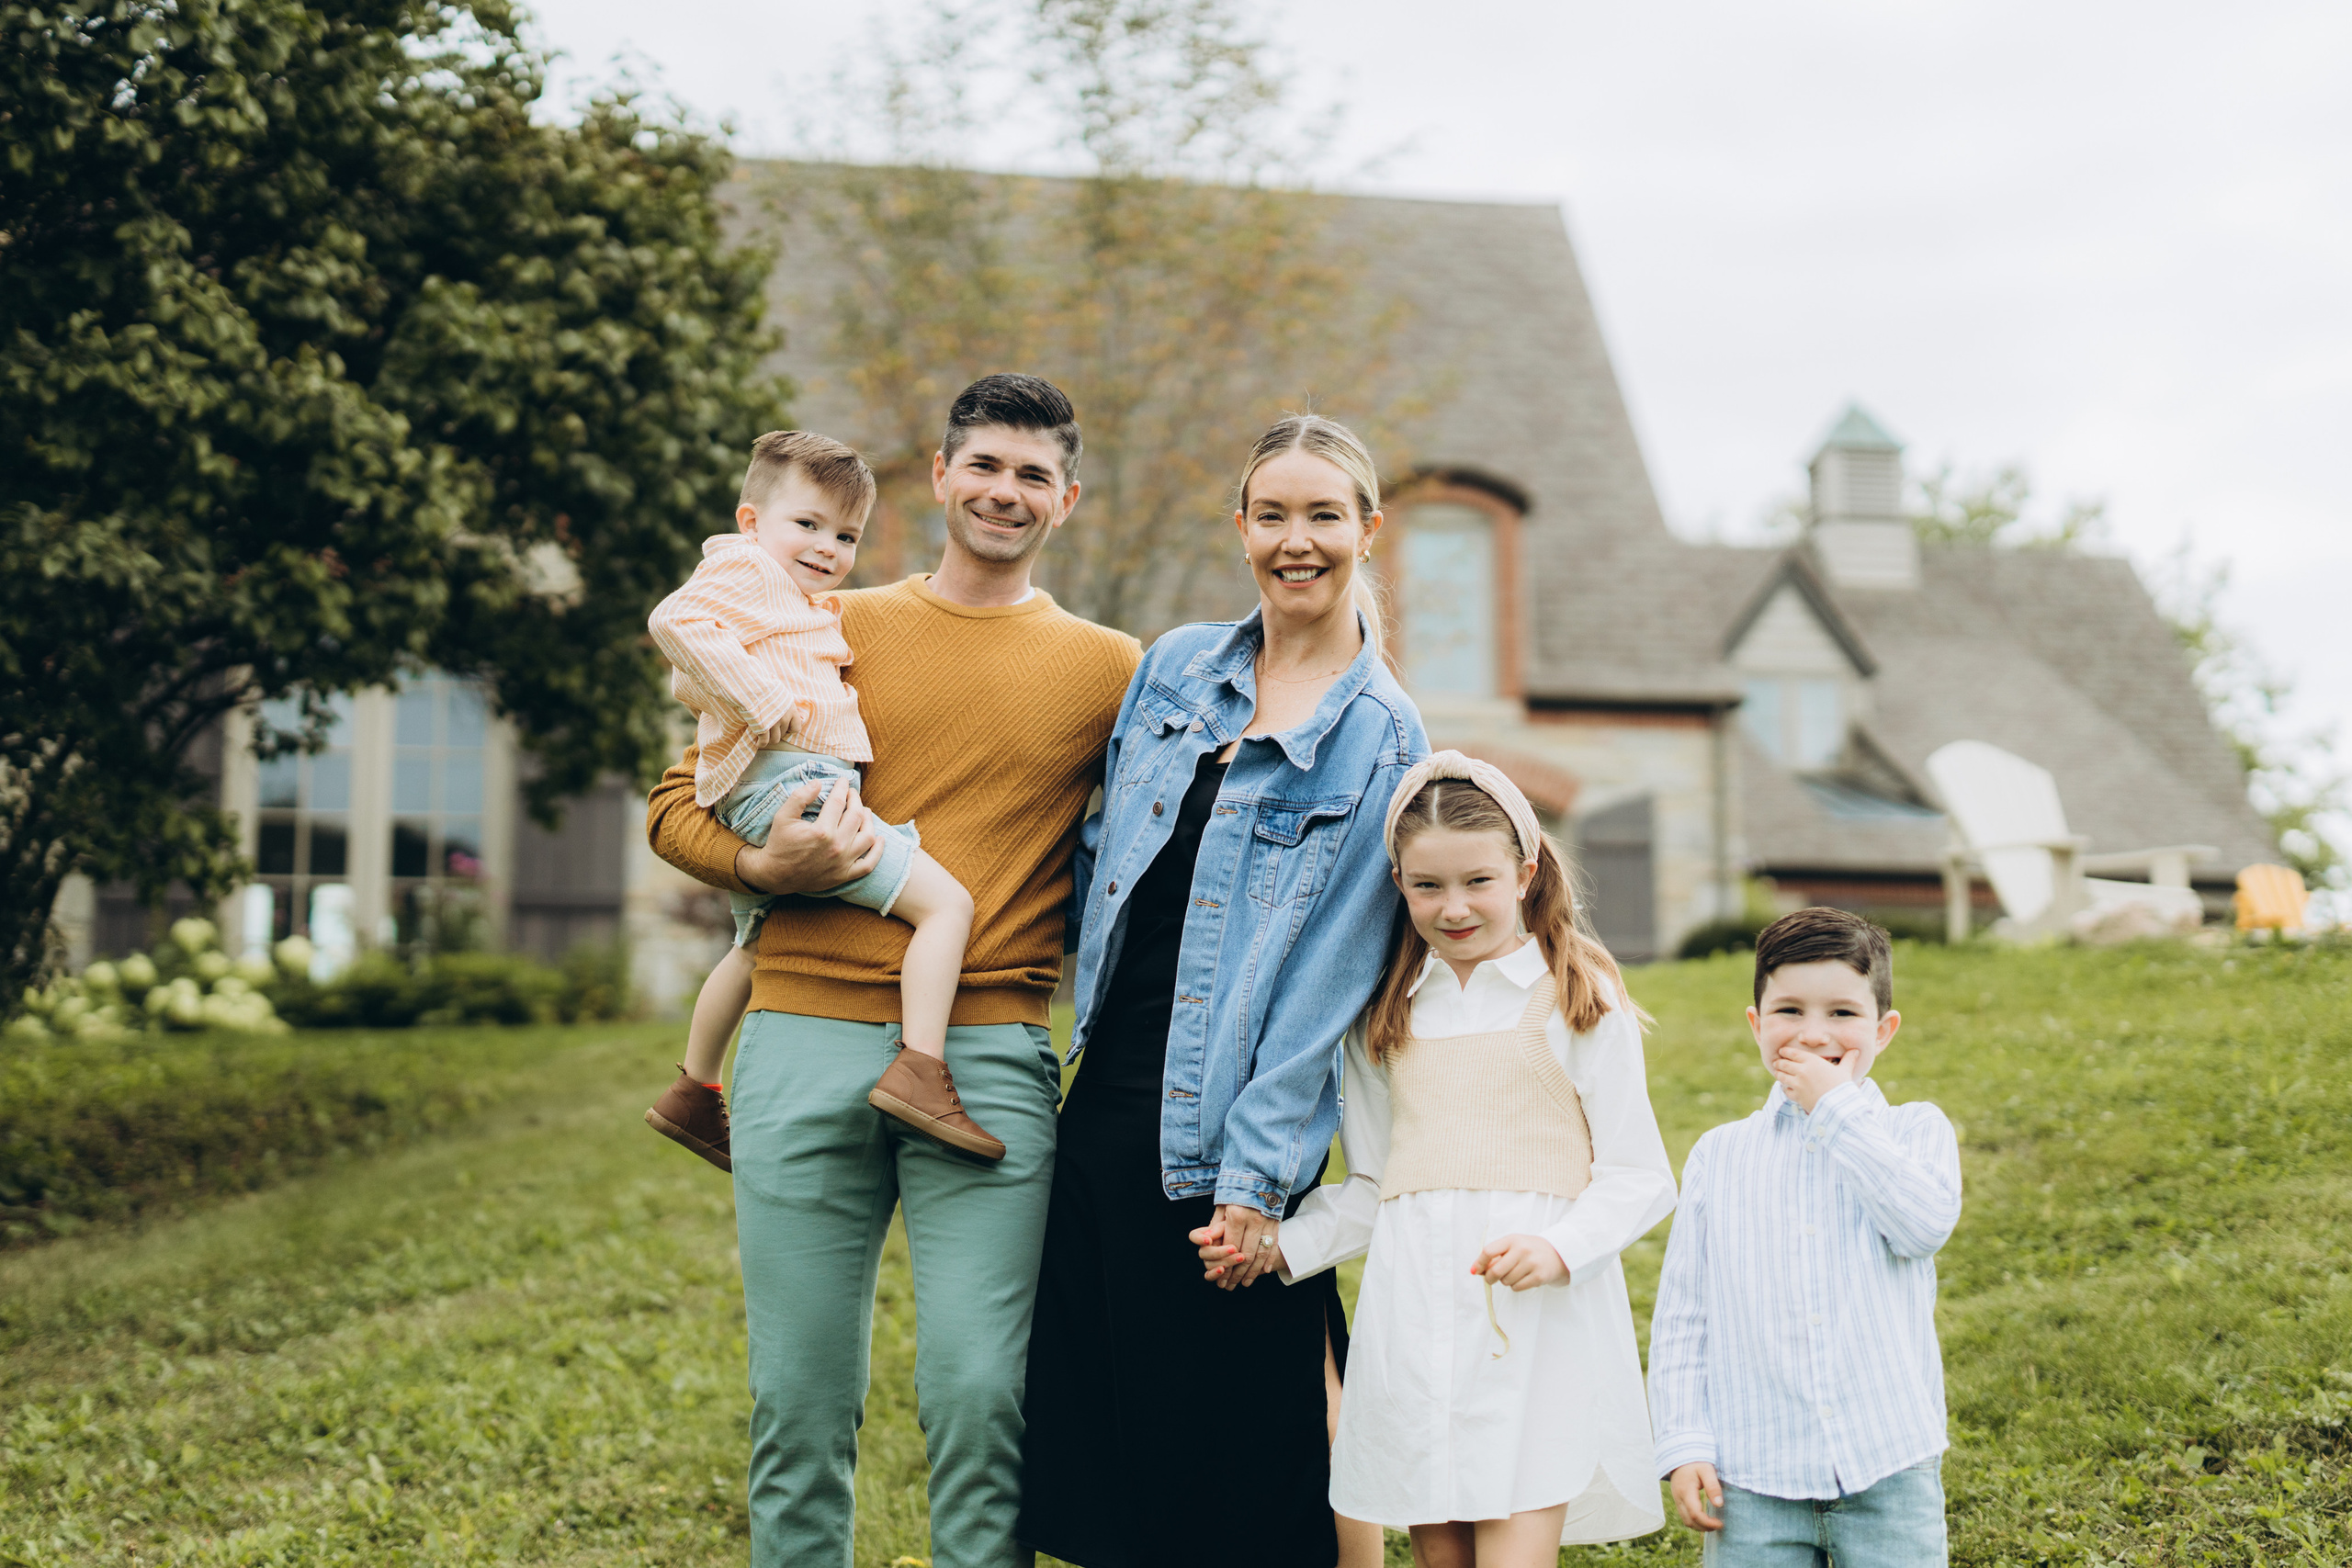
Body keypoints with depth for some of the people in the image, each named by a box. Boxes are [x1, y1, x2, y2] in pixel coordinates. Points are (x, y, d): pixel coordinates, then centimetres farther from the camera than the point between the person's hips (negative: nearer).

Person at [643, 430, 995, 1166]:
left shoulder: (798, 602, 27)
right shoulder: (748, 567, -3)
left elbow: (687, 684, 36)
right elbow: (673, 619, -22)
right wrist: (764, 700, -25)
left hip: (748, 804, 11)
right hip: (791, 781, -11)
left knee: (755, 945, 32)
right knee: (946, 900, -18)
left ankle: (695, 1091, 46)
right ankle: (919, 1071, -29)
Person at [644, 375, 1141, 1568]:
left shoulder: (1107, 671, 11)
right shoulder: (830, 631, 13)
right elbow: (678, 801, 13)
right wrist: (763, 864, -7)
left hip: (990, 1055, -1)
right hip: (807, 1036, 1)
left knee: (979, 1396, -6)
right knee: (799, 1402, 4)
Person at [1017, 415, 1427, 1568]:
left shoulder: (1379, 740, -7)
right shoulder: (1176, 667, 9)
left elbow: (1330, 972, -11)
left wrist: (1260, 1174, -15)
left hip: (1223, 1127, -5)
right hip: (1107, 1097, 5)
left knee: (1234, 1432, 2)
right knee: (1102, 1402, 12)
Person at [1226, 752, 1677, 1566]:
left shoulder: (1578, 1000, 2)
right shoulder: (1385, 1016, 15)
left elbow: (1638, 1175, -1)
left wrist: (1558, 1248, -18)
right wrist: (1282, 1246, 5)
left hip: (1539, 1312, -4)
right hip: (1416, 1307, 4)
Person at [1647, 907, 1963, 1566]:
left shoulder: (1915, 1130, 4)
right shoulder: (1718, 1156, 7)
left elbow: (1925, 1222, -18)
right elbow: (1681, 1314, 8)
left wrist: (1838, 1108, -13)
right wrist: (1684, 1444, 1)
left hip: (1888, 1468, -1)